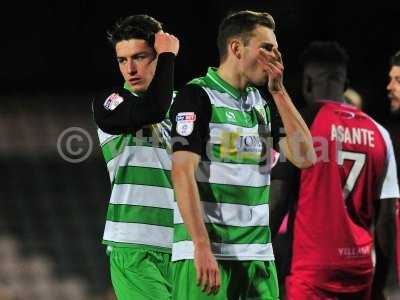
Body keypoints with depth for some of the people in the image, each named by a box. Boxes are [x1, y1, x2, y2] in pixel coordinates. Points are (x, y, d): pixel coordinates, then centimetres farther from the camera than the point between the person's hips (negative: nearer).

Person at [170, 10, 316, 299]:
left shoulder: (264, 103, 16)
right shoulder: (197, 96, -5)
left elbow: (305, 156, 7)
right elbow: (183, 173, -13)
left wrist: (279, 91, 3)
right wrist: (202, 247, -21)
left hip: (258, 253, 6)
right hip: (209, 253, -6)